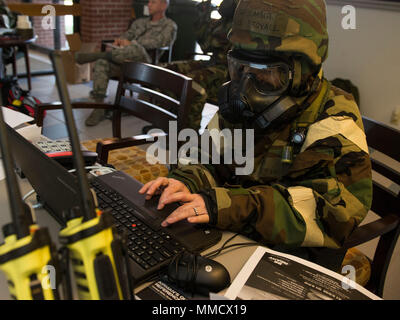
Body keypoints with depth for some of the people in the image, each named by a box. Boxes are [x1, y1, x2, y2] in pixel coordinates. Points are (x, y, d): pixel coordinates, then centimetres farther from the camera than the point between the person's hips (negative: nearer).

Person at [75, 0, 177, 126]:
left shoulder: (169, 26, 12)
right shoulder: (139, 22, 33)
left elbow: (159, 42, -7)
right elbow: (127, 35, 28)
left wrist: (131, 43, -12)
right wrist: (120, 40, 1)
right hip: (125, 61, 5)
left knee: (136, 48, -39)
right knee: (101, 64, -25)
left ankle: (96, 55, -24)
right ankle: (99, 110, -27)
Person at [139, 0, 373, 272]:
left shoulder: (334, 121, -12)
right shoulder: (238, 102, 8)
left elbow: (338, 207, -24)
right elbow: (210, 163, 13)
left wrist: (234, 206, -35)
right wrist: (186, 182, -12)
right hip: (224, 239, 6)